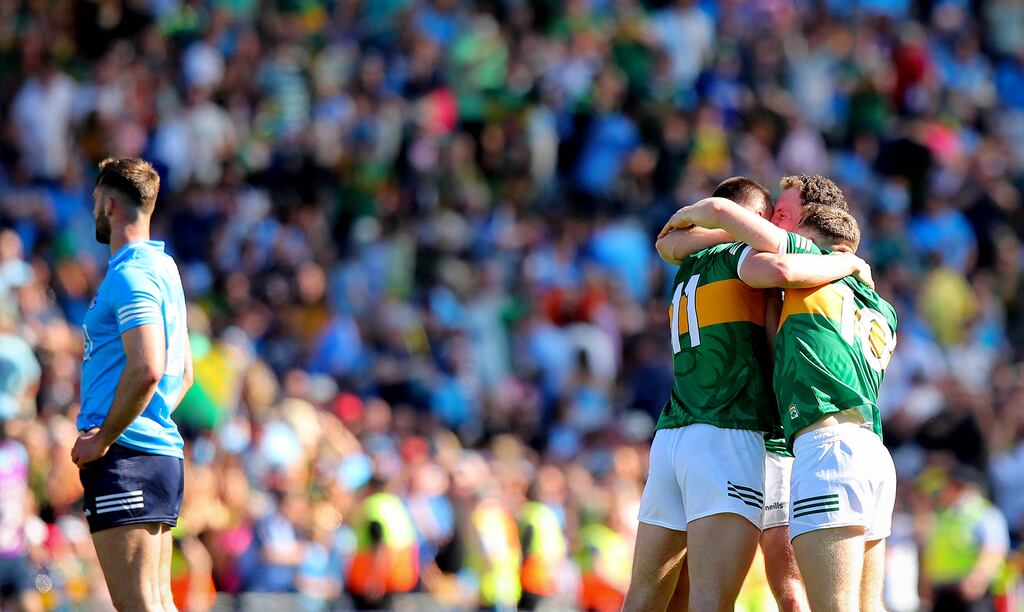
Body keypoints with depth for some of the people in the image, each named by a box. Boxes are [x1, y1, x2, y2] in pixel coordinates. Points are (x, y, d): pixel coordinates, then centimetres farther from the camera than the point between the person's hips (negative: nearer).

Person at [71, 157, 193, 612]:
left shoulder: (130, 276, -13)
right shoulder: (163, 268, 19)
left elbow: (146, 370, -24)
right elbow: (182, 374, 25)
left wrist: (103, 438, -16)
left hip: (125, 456, -10)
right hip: (162, 451, 10)